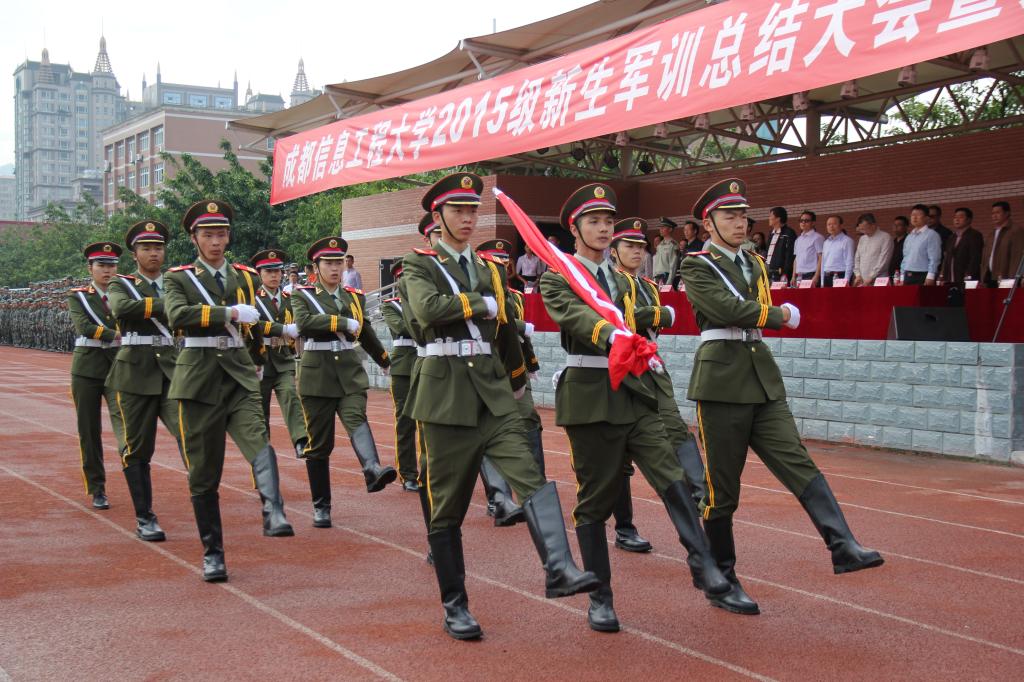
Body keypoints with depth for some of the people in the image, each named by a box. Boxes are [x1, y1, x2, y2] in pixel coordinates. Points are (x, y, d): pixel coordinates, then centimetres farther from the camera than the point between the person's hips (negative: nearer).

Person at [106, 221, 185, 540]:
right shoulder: (121, 284, 5)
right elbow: (121, 309, -18)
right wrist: (165, 304, -20)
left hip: (174, 370, 1)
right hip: (136, 373, -1)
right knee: (138, 448, 3)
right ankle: (144, 519, 14)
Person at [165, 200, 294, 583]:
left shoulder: (245, 277, 13)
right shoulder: (179, 278, 2)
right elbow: (178, 316, -19)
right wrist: (231, 313, -22)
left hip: (240, 378, 2)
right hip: (199, 381, -2)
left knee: (259, 445, -26)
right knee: (203, 474, 4)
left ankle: (274, 515, -43)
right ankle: (212, 553, 16)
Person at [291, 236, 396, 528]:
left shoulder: (355, 296, 15)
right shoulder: (302, 295, 3)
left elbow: (365, 332, 28)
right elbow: (304, 322, -18)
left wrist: (385, 361, 38)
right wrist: (344, 322, -20)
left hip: (350, 373, 2)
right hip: (317, 374, -2)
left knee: (356, 418, -25)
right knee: (319, 443, 2)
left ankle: (373, 470, -50)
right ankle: (321, 506, 12)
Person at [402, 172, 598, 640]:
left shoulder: (490, 269, 16)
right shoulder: (419, 265, 1)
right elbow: (428, 309, -21)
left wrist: (517, 380, 35)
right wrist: (484, 303, -10)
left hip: (493, 391, 4)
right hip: (445, 394, -4)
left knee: (531, 478, -18)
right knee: (447, 506, 3)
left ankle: (558, 569, -30)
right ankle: (454, 605, 14)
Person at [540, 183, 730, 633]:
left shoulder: (623, 280, 17)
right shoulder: (557, 278, -3)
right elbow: (575, 315, -24)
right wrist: (613, 335, -43)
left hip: (633, 394, 5)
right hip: (590, 397, -5)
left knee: (671, 478, -14)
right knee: (595, 499, 2)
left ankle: (703, 566, -20)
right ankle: (599, 599, 12)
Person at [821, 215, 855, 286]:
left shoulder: (847, 241, -4)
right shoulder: (826, 242, 17)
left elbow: (849, 263, -9)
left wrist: (846, 281, -14)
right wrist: (822, 283, 13)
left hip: (840, 276, -6)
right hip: (827, 277, 6)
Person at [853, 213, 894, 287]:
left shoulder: (885, 237, -3)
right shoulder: (862, 239, 17)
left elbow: (883, 260, -10)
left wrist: (871, 278, -13)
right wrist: (858, 275, 3)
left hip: (877, 281, -5)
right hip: (862, 281, 5)